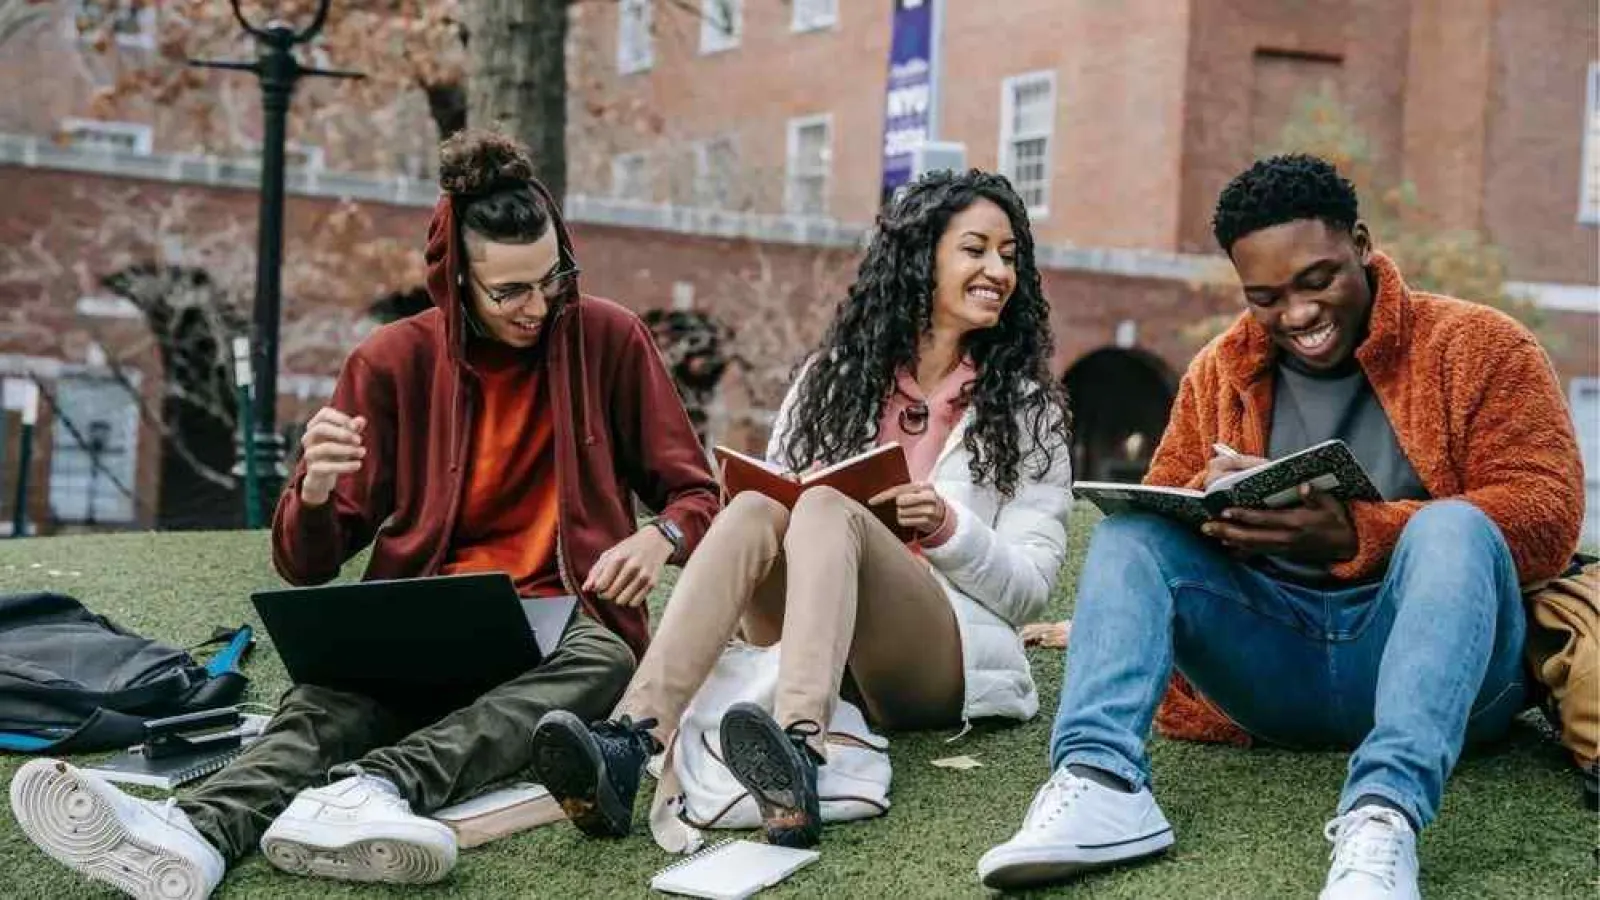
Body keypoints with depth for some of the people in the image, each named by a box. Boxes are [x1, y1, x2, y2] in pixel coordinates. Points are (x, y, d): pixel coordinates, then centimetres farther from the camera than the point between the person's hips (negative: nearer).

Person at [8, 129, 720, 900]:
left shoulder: (610, 341, 0)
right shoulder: (393, 362, 0)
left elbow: (695, 495, 6)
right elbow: (307, 564, 0)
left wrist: (661, 537, -19)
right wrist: (315, 493, -24)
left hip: (562, 621, 0)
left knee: (602, 661, -36)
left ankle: (376, 790, -55)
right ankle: (198, 832, -60)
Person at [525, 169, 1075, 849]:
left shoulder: (1027, 408, 10)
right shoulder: (833, 376, 16)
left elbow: (1032, 586, 4)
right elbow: (775, 491, 13)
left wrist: (949, 527, -14)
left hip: (947, 658, -2)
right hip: (808, 646, 2)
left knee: (827, 508, -30)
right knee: (755, 509, -28)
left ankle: (800, 756, -58)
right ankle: (628, 745, -48)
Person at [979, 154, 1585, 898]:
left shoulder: (1478, 347, -1)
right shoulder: (1219, 372, 11)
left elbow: (1548, 515, -12)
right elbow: (1159, 509, 11)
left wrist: (1353, 536, -26)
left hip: (1435, 667, -3)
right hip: (1274, 667, 3)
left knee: (1453, 527, -31)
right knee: (1129, 527, -14)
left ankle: (1384, 815, -48)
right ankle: (1103, 783, -36)